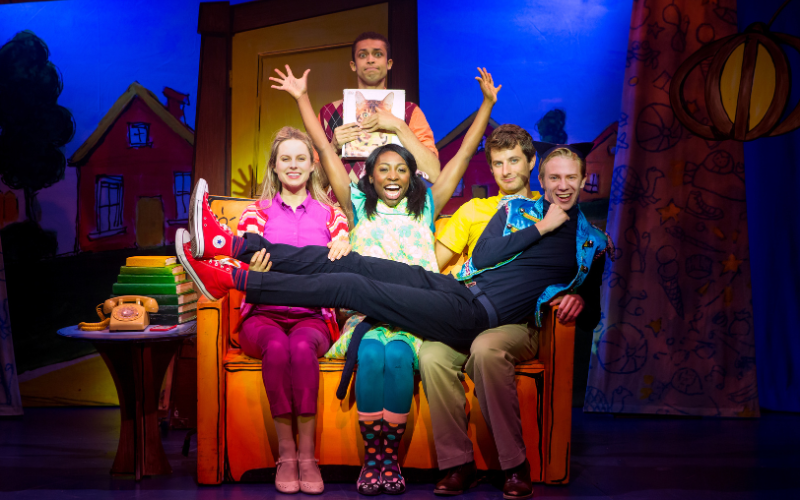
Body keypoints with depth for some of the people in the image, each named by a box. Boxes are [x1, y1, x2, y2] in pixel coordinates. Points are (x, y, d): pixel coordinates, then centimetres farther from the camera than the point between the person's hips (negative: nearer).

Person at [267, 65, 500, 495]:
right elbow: (325, 151, 15)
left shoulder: (426, 207, 15)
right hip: (366, 311, 0)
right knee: (371, 354, -31)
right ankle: (371, 458, -22)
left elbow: (464, 154, 16)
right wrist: (302, 98, 16)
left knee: (397, 355, -31)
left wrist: (487, 103, 16)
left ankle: (390, 457, -21)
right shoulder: (360, 206, 15)